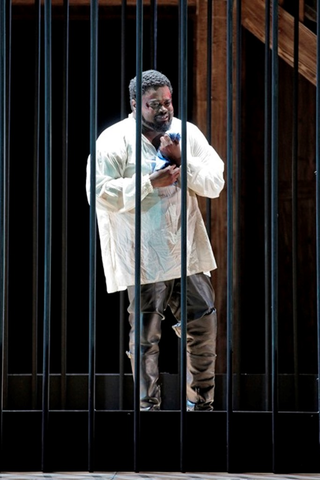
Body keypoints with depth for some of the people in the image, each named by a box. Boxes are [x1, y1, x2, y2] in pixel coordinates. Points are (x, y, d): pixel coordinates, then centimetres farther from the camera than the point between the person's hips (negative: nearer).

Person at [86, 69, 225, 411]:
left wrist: (182, 159, -11)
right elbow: (100, 193, -15)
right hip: (144, 256, -5)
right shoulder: (115, 140, -6)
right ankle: (148, 405, 9)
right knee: (146, 333, -3)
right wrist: (150, 182, -19)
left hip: (188, 251, 5)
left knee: (203, 319, 8)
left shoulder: (187, 134, 8)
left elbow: (215, 183, 4)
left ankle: (201, 402, 23)